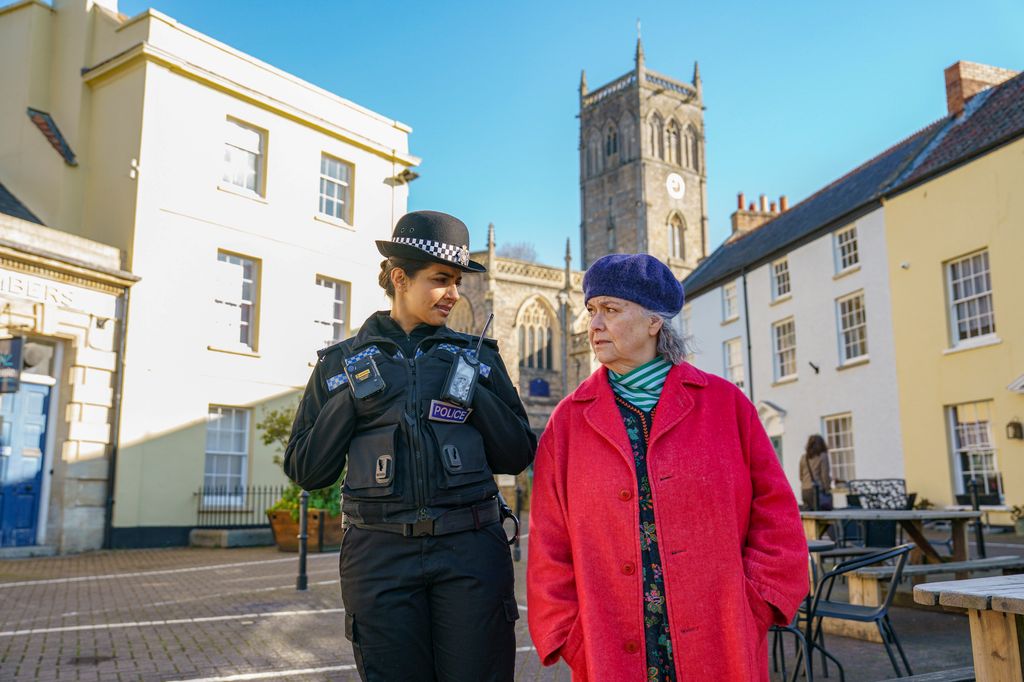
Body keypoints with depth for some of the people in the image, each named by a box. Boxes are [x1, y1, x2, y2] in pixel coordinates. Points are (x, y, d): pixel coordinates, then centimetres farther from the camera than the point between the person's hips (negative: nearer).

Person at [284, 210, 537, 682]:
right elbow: (306, 471, 6)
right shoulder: (343, 362, 7)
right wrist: (352, 400, -6)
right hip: (380, 555, 0)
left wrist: (475, 395, -6)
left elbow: (518, 456, 8)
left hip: (471, 552, 1)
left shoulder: (477, 356, 8)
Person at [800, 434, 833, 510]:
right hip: (818, 490, -5)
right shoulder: (822, 456, -3)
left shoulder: (804, 458, 11)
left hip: (805, 491, 5)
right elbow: (825, 475, -6)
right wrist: (827, 490, 0)